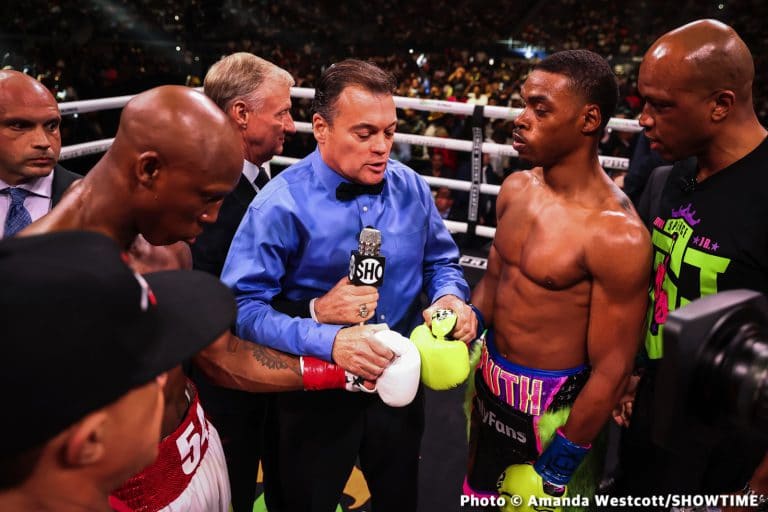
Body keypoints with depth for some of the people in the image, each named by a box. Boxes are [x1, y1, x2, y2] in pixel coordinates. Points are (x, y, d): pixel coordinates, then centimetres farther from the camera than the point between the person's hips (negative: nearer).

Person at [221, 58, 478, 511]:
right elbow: (241, 304, -26)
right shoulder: (282, 205, -21)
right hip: (316, 391, -4)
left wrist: (450, 298, -15)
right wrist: (326, 340, -37)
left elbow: (441, 261, 8)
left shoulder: (410, 187, -5)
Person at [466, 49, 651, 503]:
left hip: (554, 407, -7)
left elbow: (611, 372, -20)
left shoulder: (617, 235, -25)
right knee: (478, 494, 27)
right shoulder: (516, 189, -4)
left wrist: (558, 466, -13)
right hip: (488, 382, 7)